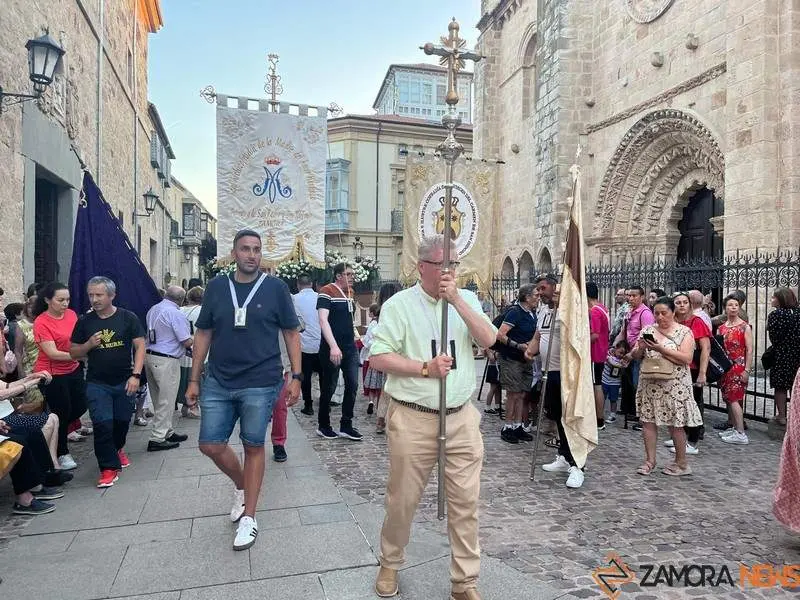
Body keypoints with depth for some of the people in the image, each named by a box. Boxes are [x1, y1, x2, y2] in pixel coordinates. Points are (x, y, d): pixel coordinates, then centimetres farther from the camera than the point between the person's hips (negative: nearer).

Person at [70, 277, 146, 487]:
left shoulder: (128, 318, -4)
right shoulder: (84, 321, 2)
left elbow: (140, 347, -5)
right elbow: (74, 352, 9)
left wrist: (135, 375, -15)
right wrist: (89, 344, -13)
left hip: (124, 382, 0)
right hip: (97, 383, 0)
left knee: (122, 420, 13)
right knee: (102, 423, -8)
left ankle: (117, 448, 43)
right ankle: (109, 467, 5)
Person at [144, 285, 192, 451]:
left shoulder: (152, 310, 9)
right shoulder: (176, 314, -16)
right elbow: (187, 342, -15)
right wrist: (193, 339, 6)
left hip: (149, 355, 9)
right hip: (166, 361, -8)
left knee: (158, 400, 16)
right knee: (166, 401, 0)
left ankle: (167, 432, 27)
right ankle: (157, 439, 3)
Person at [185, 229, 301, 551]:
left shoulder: (275, 288, -3)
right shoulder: (216, 287, 3)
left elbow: (291, 333, 1)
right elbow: (203, 334, 8)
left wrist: (296, 376, -5)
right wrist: (194, 380, 6)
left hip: (261, 383, -3)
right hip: (218, 382, 3)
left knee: (253, 446, 7)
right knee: (211, 444, 6)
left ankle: (248, 518, 22)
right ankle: (241, 486, 36)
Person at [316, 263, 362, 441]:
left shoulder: (349, 292, 12)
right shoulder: (327, 291, -12)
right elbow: (323, 321, -21)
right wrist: (333, 346, -29)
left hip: (350, 347, 7)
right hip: (332, 349, -7)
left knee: (352, 385, 7)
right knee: (329, 388, 4)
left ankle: (346, 426, 17)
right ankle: (323, 426, 20)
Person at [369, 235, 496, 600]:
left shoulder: (467, 300, 7)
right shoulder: (399, 304, -5)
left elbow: (489, 339, -7)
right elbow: (379, 357, -9)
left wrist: (456, 299, -15)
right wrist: (425, 368, -16)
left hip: (462, 417, 3)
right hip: (413, 419, -3)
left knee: (465, 501, 7)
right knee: (403, 499, 11)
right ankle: (390, 565, 37)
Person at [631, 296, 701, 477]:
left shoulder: (684, 332, -2)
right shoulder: (647, 330, 9)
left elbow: (686, 359, -14)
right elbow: (635, 356, 8)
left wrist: (661, 349, -21)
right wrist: (640, 348, -14)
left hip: (674, 385, -4)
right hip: (650, 384, 4)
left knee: (676, 424, 3)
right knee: (648, 421, 4)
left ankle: (681, 463, 19)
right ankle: (650, 460, 16)